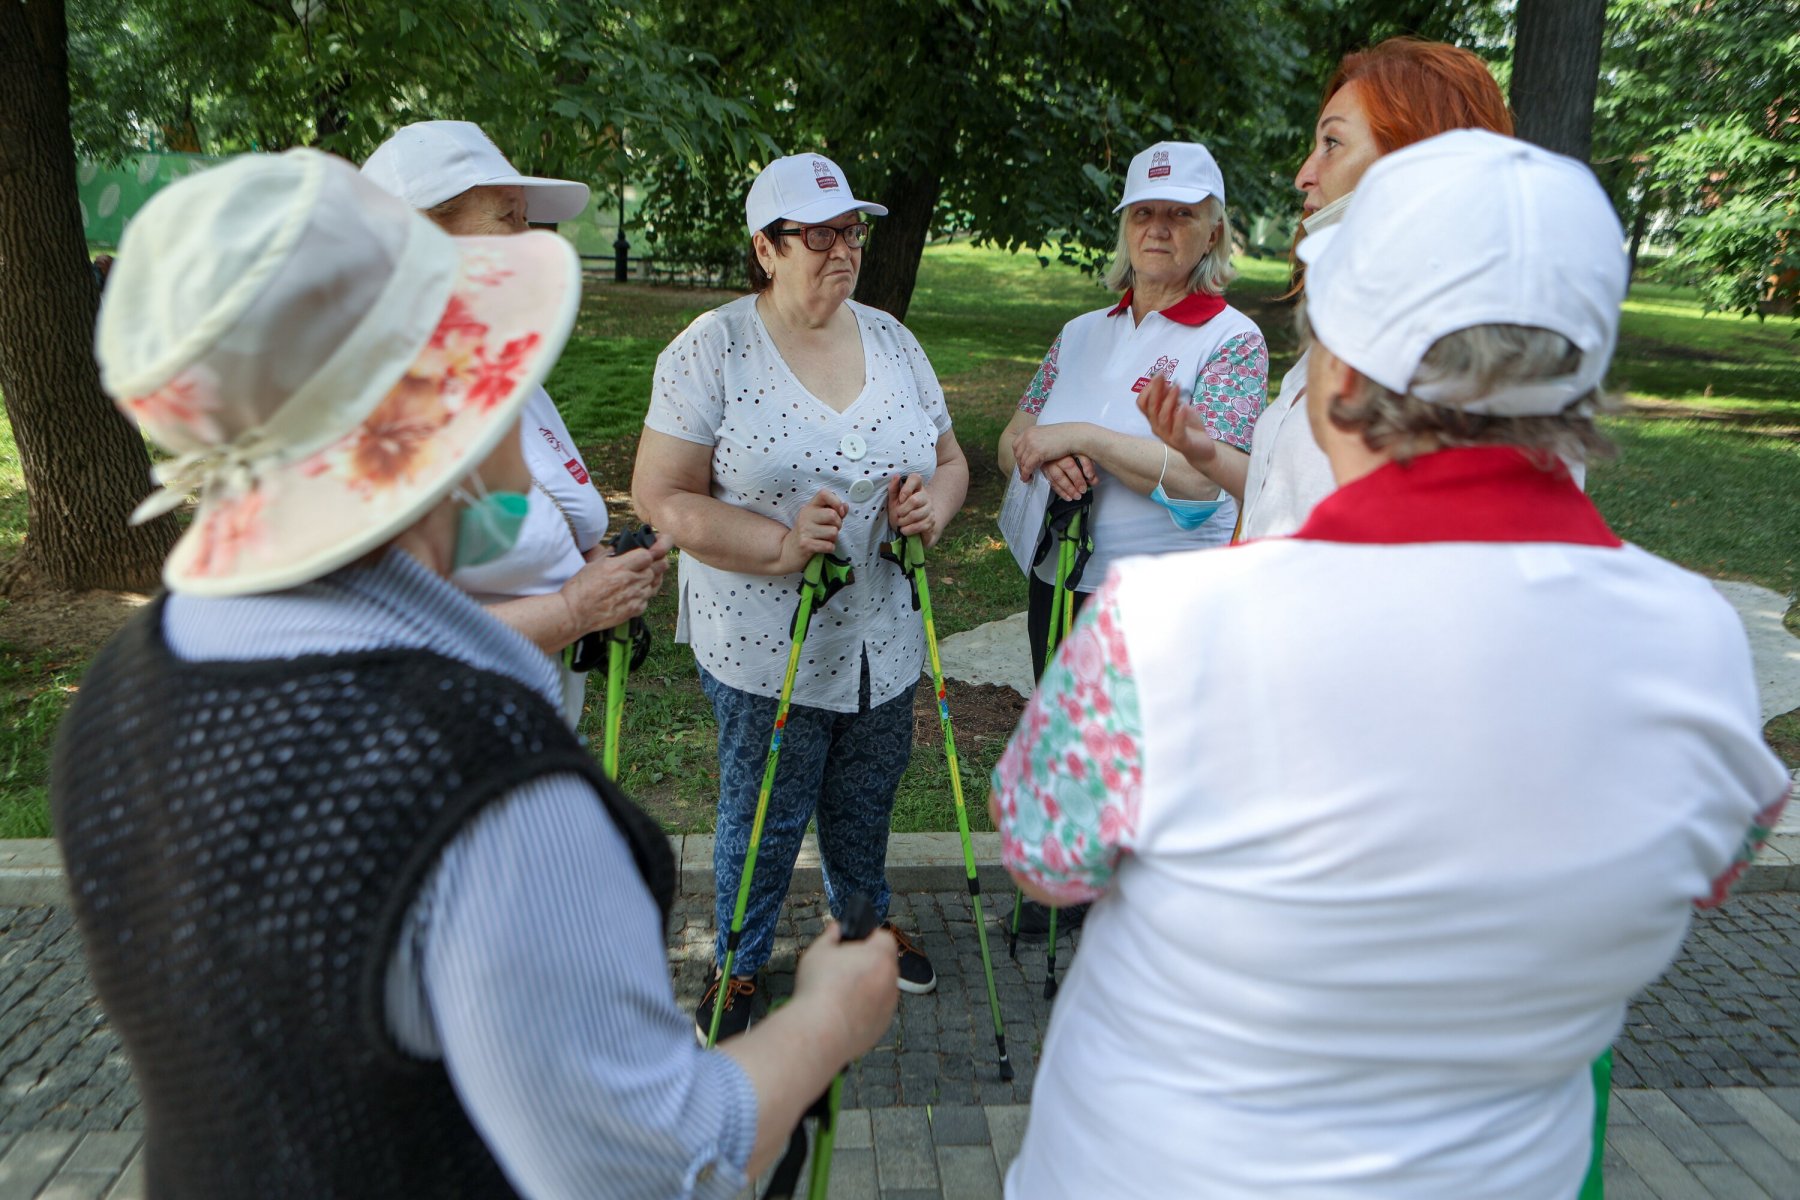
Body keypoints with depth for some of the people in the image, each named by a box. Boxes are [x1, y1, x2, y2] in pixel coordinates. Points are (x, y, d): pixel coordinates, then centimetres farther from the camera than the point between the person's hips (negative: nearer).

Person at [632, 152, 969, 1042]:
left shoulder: (891, 339, 6)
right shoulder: (712, 350, -10)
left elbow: (950, 461, 13)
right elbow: (660, 497, -14)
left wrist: (934, 505, -11)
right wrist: (781, 543, -25)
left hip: (881, 635, 5)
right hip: (763, 643, -5)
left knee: (865, 802, 22)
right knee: (764, 819, 9)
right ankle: (737, 968, 34)